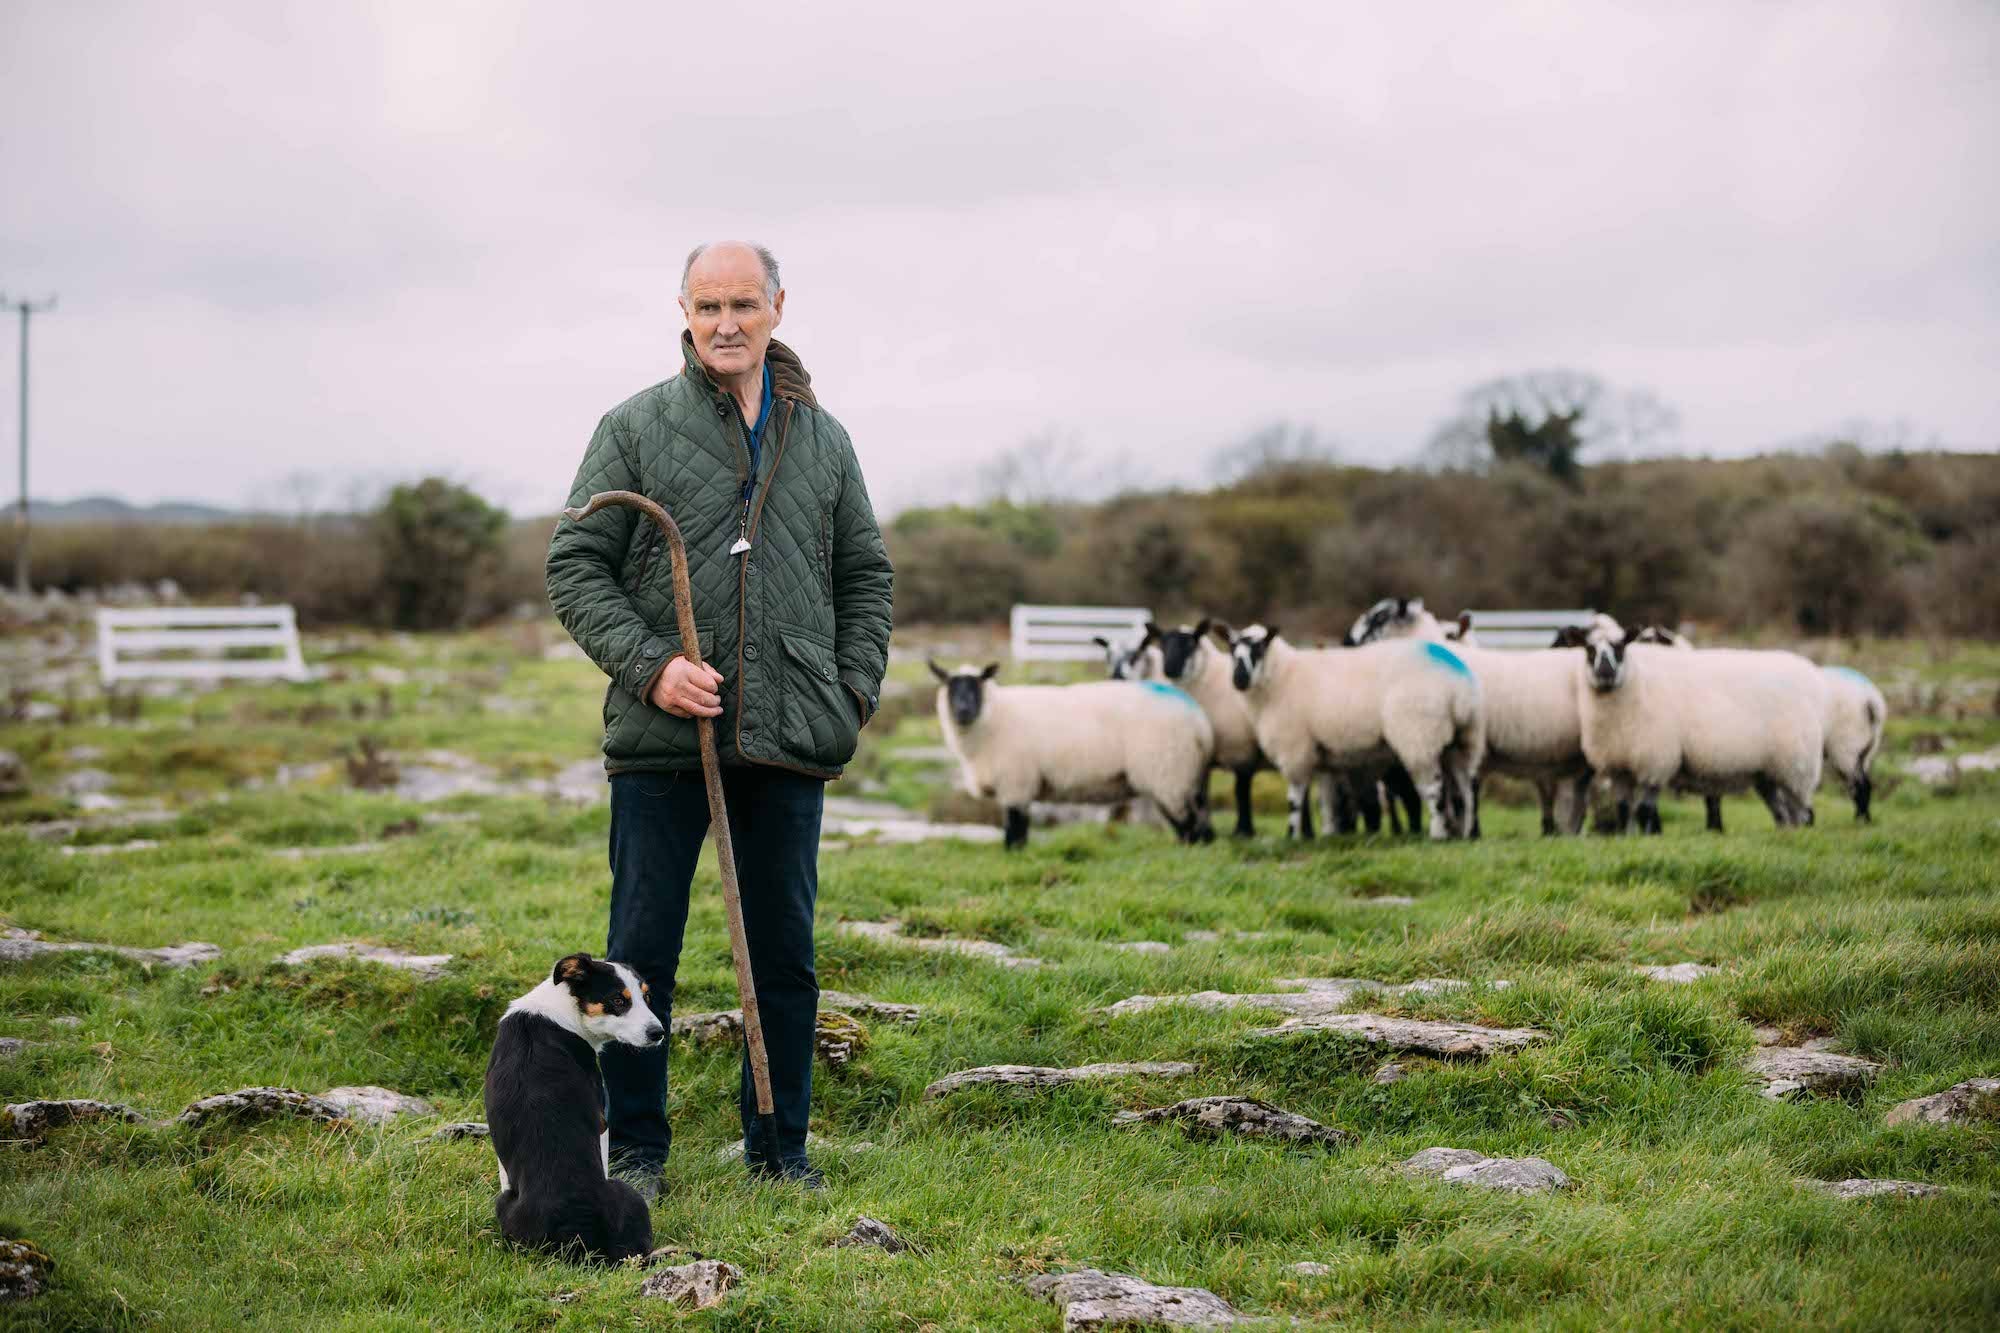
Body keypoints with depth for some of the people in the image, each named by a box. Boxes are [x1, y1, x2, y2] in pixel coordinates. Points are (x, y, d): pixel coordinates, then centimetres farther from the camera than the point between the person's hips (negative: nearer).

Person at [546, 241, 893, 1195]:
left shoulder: (822, 439, 12)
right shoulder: (635, 428, 2)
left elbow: (866, 575, 19)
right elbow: (575, 566, 0)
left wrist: (855, 690, 5)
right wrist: (649, 666, -13)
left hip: (790, 742, 3)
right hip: (661, 738, -2)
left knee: (785, 957, 8)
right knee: (641, 952, 2)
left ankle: (780, 1148, 20)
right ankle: (635, 1150, 14)